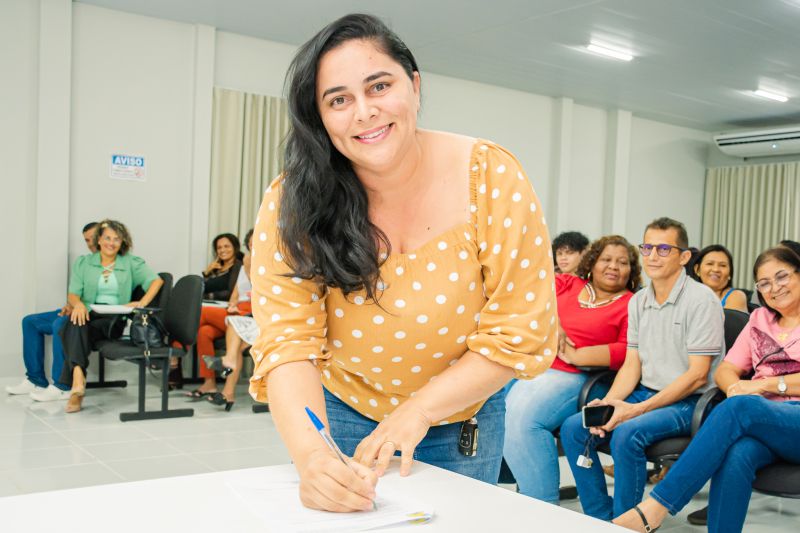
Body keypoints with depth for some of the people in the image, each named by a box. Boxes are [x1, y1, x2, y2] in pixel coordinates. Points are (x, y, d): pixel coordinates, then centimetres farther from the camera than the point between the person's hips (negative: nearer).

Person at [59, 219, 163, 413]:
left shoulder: (131, 263, 15)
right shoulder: (83, 262, 17)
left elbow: (157, 281, 5)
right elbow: (72, 294, 8)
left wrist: (142, 303, -11)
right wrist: (78, 304, -17)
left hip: (114, 319, -1)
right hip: (88, 315, 1)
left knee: (79, 331, -34)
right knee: (76, 326, -36)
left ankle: (76, 384, -41)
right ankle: (78, 379, -51)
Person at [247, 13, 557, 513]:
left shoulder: (492, 178, -23)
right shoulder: (292, 206, -21)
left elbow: (521, 332, -20)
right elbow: (288, 341, -26)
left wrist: (419, 410, -27)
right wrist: (310, 454, -43)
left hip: (464, 418, 0)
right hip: (343, 413, 0)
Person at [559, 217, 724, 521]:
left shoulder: (701, 300, -12)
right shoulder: (638, 301, 10)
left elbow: (697, 375, -15)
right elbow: (632, 365, 10)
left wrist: (638, 409, -20)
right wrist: (607, 403, -9)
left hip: (688, 402, -7)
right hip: (645, 393, 7)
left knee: (627, 434, -32)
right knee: (573, 428, -10)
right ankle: (602, 519, 1)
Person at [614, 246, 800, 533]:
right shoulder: (760, 319, 23)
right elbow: (724, 370, 13)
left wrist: (768, 384, -12)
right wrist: (739, 386, -8)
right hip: (757, 419, 3)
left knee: (739, 408, -35)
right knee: (737, 455, -33)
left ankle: (654, 508, -39)